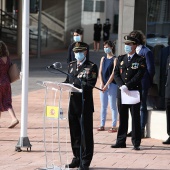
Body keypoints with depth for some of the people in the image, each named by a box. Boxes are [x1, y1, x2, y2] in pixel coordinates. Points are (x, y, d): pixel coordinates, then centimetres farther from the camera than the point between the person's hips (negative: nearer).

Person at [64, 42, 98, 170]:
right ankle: (77, 159, 22)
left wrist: (74, 80, -23)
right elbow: (68, 81, 16)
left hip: (85, 104, -6)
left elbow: (89, 85, -15)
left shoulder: (91, 67, -5)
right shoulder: (71, 65, 15)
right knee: (74, 133, 11)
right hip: (73, 103, 6)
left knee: (85, 134, -1)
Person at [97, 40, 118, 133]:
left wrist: (107, 85, -14)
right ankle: (102, 125, 14)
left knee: (112, 106, -3)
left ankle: (114, 126, 0)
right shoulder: (103, 59, 13)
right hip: (103, 84, 6)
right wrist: (102, 84, -4)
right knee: (103, 106, 9)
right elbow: (100, 71, 9)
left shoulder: (115, 59, -5)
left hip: (112, 84, -6)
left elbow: (113, 73, -11)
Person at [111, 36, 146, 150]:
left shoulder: (140, 60, -1)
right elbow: (116, 74, 6)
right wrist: (121, 86, -10)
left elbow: (139, 76, -11)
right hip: (121, 92, 4)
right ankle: (121, 141, 13)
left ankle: (136, 143, 3)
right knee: (122, 117, 8)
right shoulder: (121, 59, 13)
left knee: (135, 118, -1)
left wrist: (127, 86, -18)